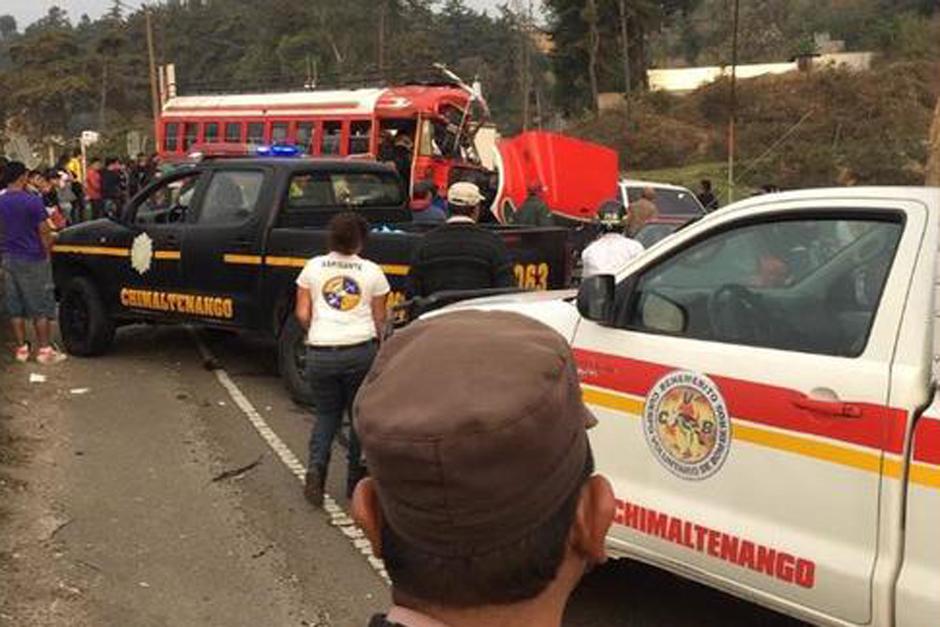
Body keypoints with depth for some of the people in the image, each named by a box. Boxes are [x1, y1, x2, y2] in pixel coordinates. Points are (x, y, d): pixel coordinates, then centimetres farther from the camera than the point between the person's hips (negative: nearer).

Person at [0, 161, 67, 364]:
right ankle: (44, 349, 4)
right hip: (32, 259, -6)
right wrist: (47, 250, 1)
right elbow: (44, 231, -13)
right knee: (41, 307, 2)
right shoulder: (32, 201, -14)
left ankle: (21, 348, 16)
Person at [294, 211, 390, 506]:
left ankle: (316, 468, -2)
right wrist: (377, 338, 23)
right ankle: (356, 477, 19)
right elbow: (379, 319, 5)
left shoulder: (313, 267, 6)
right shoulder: (372, 271, 4)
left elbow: (302, 314, 5)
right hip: (361, 350, -1)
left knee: (327, 415, 18)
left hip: (321, 353, 1)